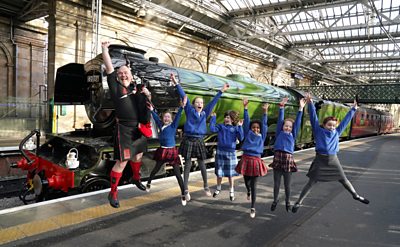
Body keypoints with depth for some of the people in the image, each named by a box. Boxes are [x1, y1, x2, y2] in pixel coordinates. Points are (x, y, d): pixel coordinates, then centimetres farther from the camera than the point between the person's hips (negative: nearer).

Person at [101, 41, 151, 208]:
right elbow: (109, 68, -9)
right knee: (122, 162, -6)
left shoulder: (135, 89, 13)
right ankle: (113, 193, 9)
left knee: (137, 157, 22)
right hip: (124, 128, -6)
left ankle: (136, 179, 48)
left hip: (139, 128, 6)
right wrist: (104, 49, -13)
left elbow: (145, 106, 18)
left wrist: (147, 96, -1)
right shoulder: (115, 87, -1)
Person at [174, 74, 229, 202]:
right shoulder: (189, 110, 1)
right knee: (187, 165, 3)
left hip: (199, 141, 3)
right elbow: (183, 96, -4)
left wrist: (221, 91, 9)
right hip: (188, 140, -3)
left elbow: (213, 101, 9)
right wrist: (176, 83, -5)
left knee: (202, 164, 10)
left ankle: (206, 186, 26)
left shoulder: (205, 113, 8)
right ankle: (186, 190, 10)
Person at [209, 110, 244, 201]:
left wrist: (240, 127, -17)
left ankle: (231, 191, 26)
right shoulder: (220, 126, 3)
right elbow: (212, 129, -14)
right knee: (219, 172, 9)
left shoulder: (235, 128, 1)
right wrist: (213, 118, -8)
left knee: (230, 174, 8)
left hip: (231, 152, -1)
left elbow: (241, 138, -12)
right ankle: (218, 188, 33)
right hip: (220, 151, 1)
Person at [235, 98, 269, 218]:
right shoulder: (248, 134, 7)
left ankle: (253, 208, 13)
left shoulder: (262, 136, 9)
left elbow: (264, 124, 2)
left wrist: (265, 112, -6)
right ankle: (248, 191, 46)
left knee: (254, 185, 6)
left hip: (256, 161, 0)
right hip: (246, 159, 0)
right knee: (246, 181, 12)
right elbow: (246, 121, 2)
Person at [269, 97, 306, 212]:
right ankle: (275, 200, 28)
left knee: (287, 184, 10)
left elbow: (297, 122, 3)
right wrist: (281, 107, -3)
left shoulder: (293, 135, 8)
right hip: (278, 158, 0)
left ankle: (287, 202, 29)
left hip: (288, 159, 0)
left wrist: (301, 109, -2)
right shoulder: (279, 133, 7)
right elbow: (280, 120, 2)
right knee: (276, 183, 9)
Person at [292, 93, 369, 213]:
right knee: (311, 182, -2)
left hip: (334, 160, 4)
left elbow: (346, 120, 15)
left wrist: (353, 109, 19)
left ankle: (356, 195, 42)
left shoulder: (337, 132, 8)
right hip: (320, 160, -4)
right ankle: (299, 202, 6)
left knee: (344, 180, 18)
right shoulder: (318, 131, -2)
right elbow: (313, 117, -10)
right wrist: (310, 104, -19)